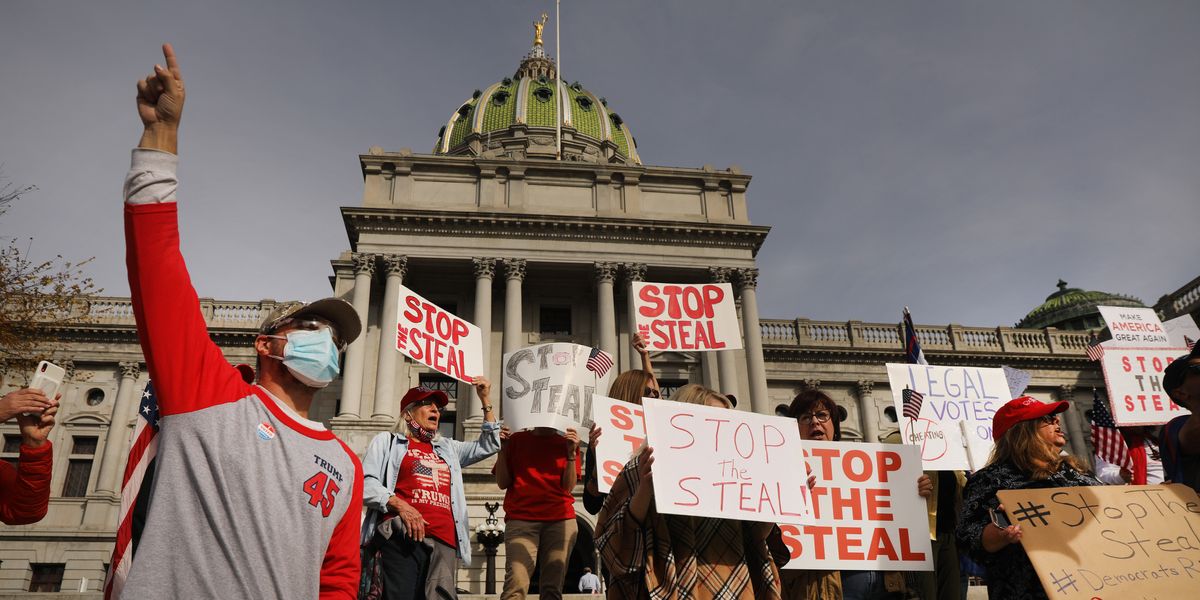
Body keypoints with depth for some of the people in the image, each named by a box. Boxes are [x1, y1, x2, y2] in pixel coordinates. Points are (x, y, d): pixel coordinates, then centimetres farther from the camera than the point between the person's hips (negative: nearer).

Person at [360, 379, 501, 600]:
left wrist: (486, 401, 22)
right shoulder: (387, 441, 16)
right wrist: (399, 505, -13)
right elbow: (366, 484, 4)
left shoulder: (447, 448, 30)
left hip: (443, 543, 4)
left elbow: (488, 446, 27)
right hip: (401, 537, -4)